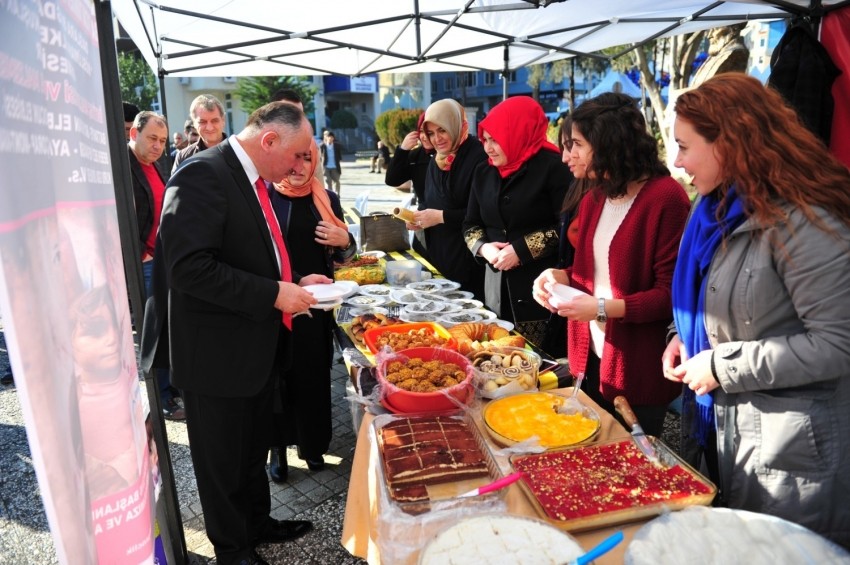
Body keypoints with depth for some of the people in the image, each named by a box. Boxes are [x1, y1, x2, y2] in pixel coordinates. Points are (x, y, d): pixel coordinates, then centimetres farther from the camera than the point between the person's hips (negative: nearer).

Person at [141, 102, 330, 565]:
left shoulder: (250, 179, 9)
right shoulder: (203, 175, -21)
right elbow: (190, 267, -29)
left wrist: (295, 282, 5)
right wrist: (275, 294, -25)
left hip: (256, 349, 9)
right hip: (216, 355, -9)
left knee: (254, 450, 25)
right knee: (223, 461, 13)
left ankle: (257, 523, 46)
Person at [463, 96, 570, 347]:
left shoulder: (552, 166, -7)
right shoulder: (484, 172, 13)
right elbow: (471, 225, 17)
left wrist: (522, 250, -15)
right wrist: (483, 247, -4)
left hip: (541, 289, -5)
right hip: (497, 287, 6)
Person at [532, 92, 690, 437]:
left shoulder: (665, 198, -17)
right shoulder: (593, 199, 8)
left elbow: (671, 294, -18)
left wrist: (604, 309, -23)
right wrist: (560, 277, -2)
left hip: (639, 370, -7)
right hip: (591, 358, 7)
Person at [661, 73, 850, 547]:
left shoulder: (800, 222, -23)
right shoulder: (722, 210, 4)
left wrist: (723, 367, -21)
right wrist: (687, 339, 1)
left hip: (790, 450, -8)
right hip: (729, 428, 8)